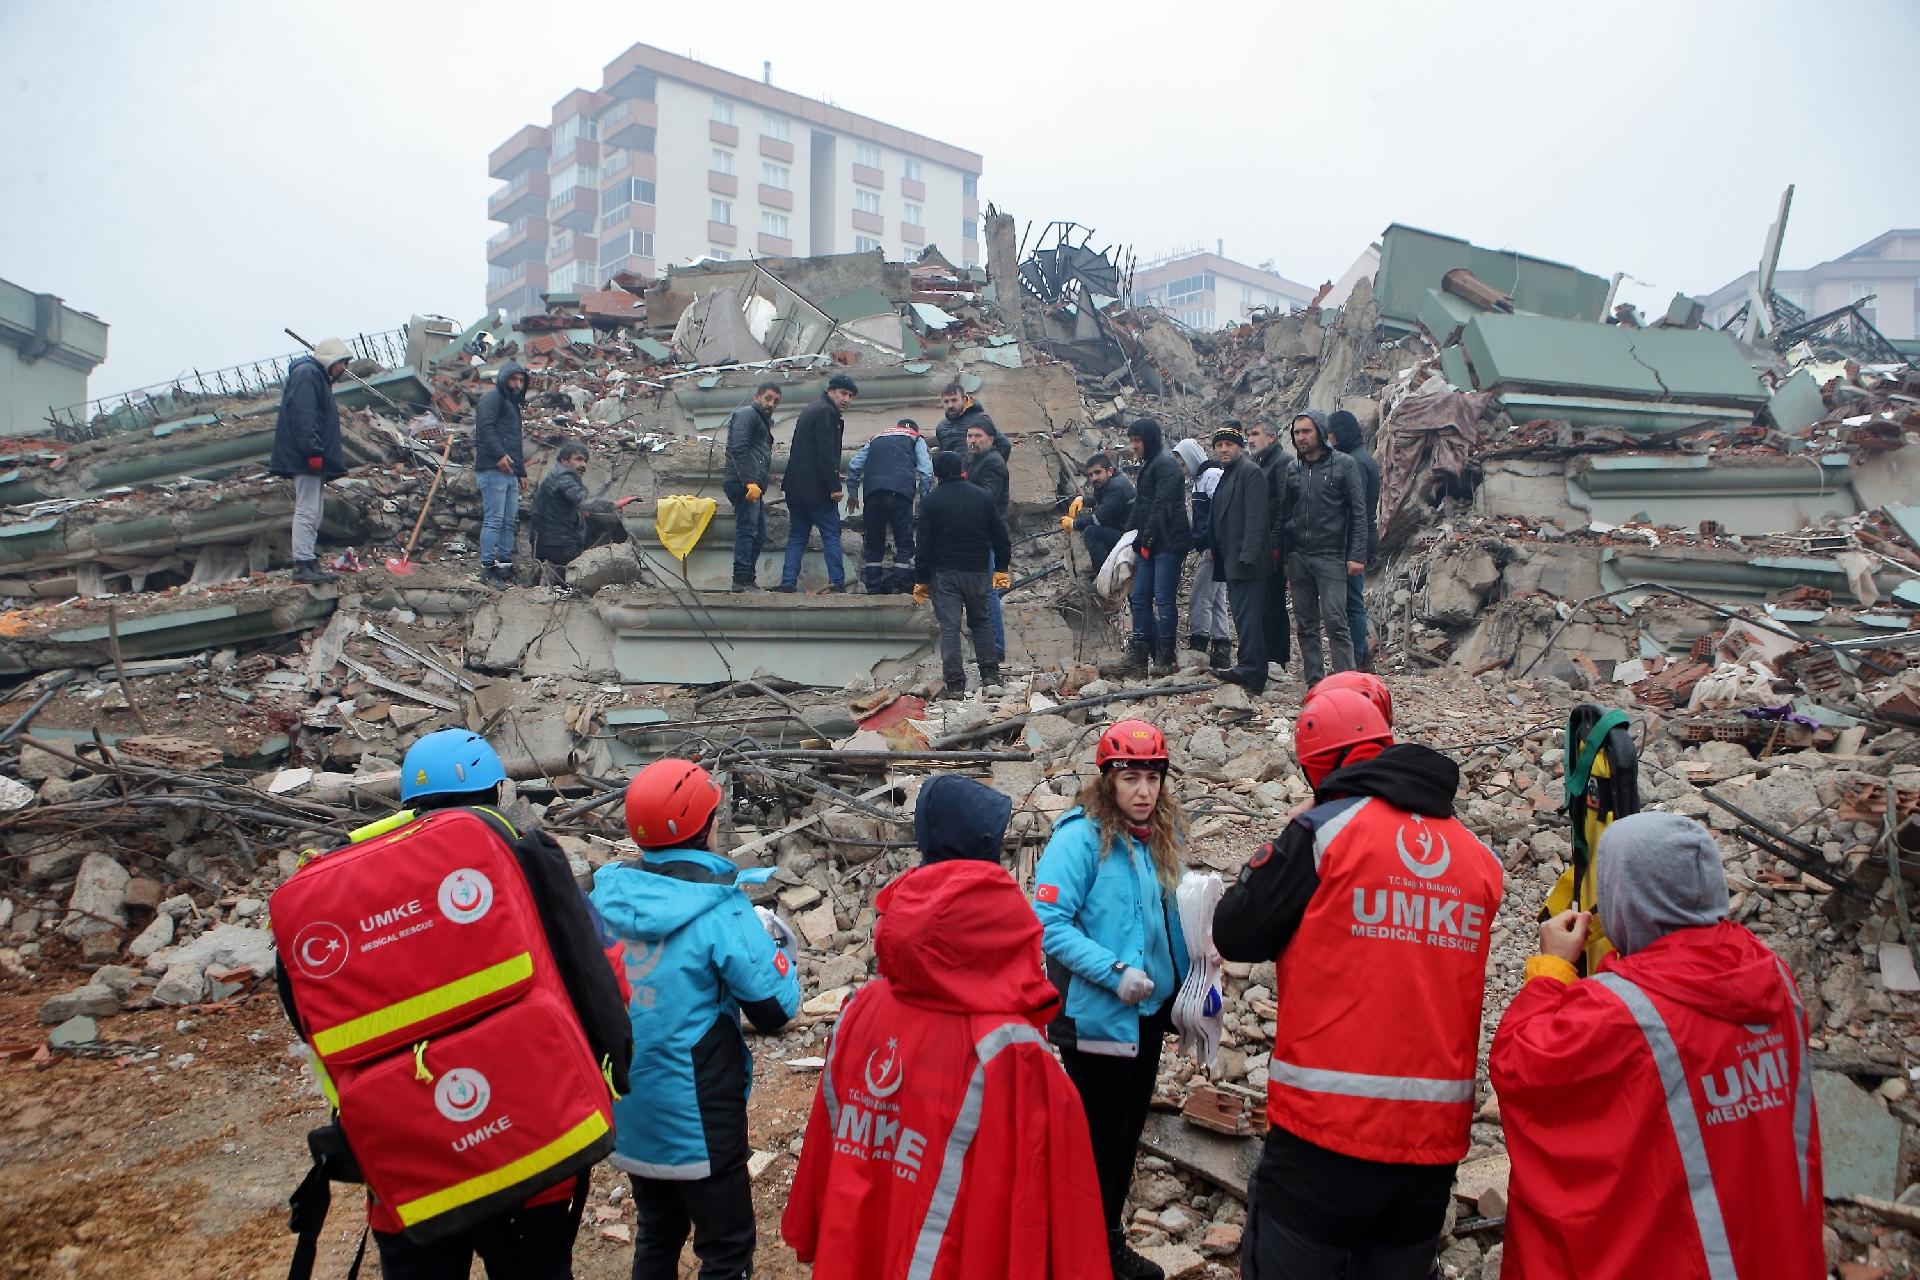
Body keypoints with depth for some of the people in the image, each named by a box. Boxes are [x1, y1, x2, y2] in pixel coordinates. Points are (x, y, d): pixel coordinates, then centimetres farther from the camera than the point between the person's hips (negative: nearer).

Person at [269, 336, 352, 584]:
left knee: (313, 512, 12)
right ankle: (303, 565, -13)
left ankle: (311, 564, 16)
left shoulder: (319, 377, 25)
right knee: (307, 510, -12)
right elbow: (302, 415, -20)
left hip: (314, 461, 11)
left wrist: (321, 453, 21)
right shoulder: (306, 374, -8)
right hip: (307, 459, -11)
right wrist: (313, 450, -25)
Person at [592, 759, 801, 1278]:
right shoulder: (719, 909, -21)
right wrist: (775, 943, 0)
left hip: (628, 1110, 6)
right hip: (696, 1114, -6)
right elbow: (775, 1010, -17)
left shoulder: (607, 893, -6)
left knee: (655, 1236, 24)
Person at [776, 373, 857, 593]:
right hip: (816, 487, -9)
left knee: (797, 535, 10)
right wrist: (834, 486, -18)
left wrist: (832, 478, 22)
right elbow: (827, 453, -19)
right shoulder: (825, 412, -11)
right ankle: (837, 582, -3)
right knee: (831, 534, -2)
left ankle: (788, 582, 4)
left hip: (795, 485, 9)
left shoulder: (811, 410, 21)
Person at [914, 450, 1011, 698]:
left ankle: (954, 683, -3)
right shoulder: (982, 496, 2)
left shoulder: (931, 501, -6)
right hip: (977, 570, 3)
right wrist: (1002, 567, 17)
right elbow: (999, 535, 6)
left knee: (949, 627, -1)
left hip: (944, 573, -3)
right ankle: (990, 672, 18)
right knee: (981, 620, 19)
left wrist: (921, 580, 0)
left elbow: (923, 545, -7)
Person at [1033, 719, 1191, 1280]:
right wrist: (1115, 971, -28)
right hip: (1097, 1017, -7)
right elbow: (1047, 922, -24)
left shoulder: (1158, 839, 4)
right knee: (1099, 1139, 6)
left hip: (1148, 1013, 7)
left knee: (1128, 1133, 20)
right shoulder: (1081, 835, -18)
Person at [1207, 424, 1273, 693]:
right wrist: (1215, 550, 18)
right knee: (1244, 615, 12)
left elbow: (1256, 517, -17)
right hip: (1231, 560, 10)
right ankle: (1252, 669, 17)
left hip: (1246, 560, -10)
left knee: (1247, 616, -10)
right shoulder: (1226, 475, 21)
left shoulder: (1250, 471, -8)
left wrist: (1247, 555, -22)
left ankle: (1250, 670, -10)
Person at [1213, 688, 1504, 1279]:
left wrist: (1265, 874, 12)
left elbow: (1237, 935, -6)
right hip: (1434, 1137, 6)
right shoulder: (1478, 857, 6)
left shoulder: (1327, 829, -9)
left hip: (1328, 1125, -5)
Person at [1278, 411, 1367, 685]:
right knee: (1307, 624, 7)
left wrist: (1357, 555, -11)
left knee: (1335, 622, -10)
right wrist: (1282, 555, 10)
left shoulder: (1344, 465, 0)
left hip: (1331, 557, -5)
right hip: (1298, 557, 5)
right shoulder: (1292, 470, 12)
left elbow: (1358, 513, -3)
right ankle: (1314, 683, 13)